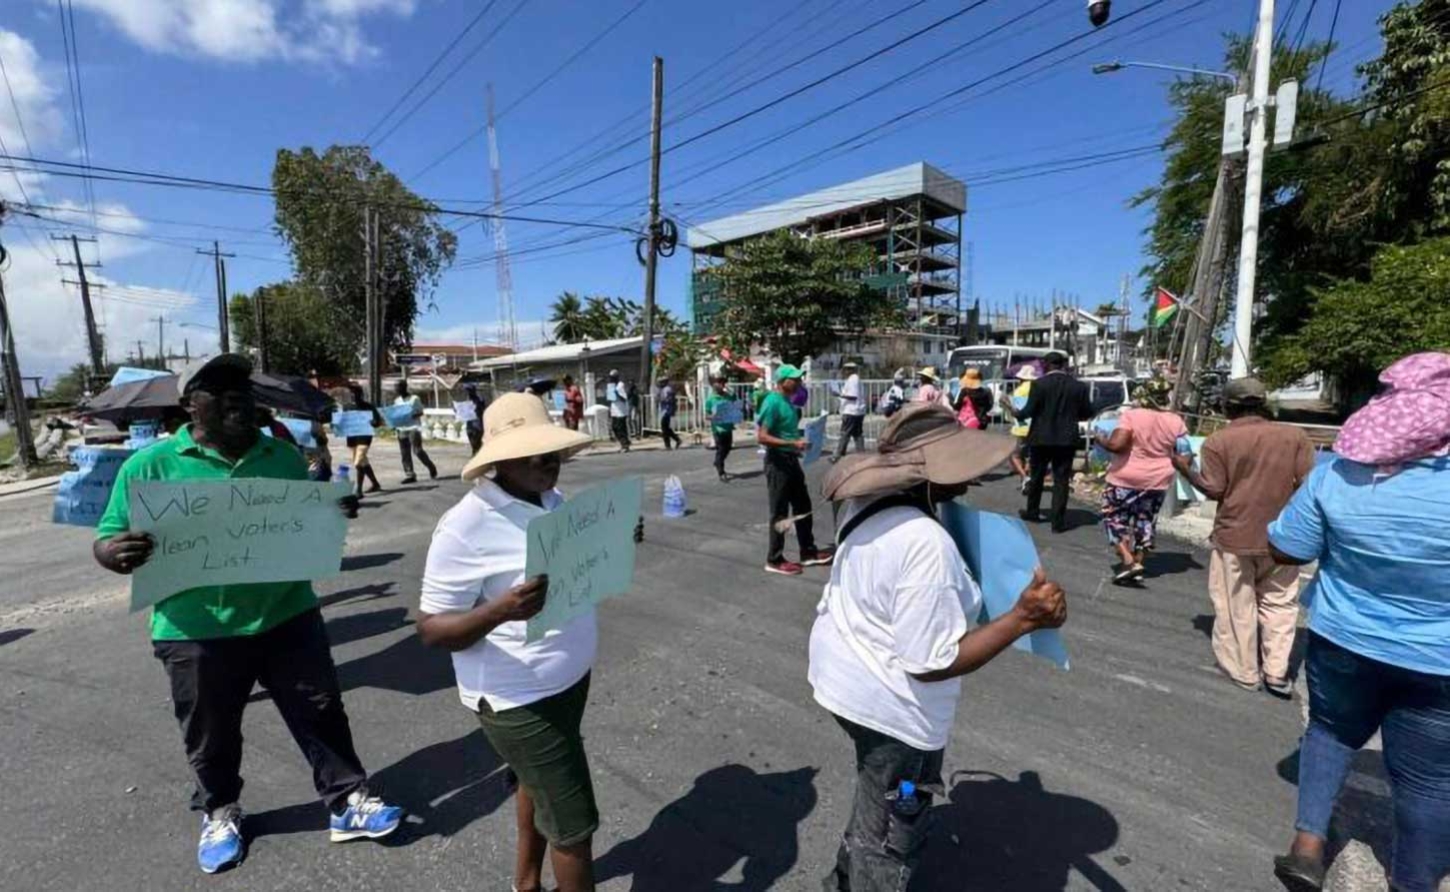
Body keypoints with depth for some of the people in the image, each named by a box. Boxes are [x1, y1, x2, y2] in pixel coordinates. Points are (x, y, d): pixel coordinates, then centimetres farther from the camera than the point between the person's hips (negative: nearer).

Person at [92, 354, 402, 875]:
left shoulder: (284, 456, 4)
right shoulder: (151, 465, -6)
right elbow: (107, 540, -3)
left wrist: (338, 511, -9)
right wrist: (119, 553, -27)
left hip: (287, 617, 2)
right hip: (197, 633, -2)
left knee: (321, 714, 10)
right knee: (211, 736, 18)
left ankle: (347, 802, 27)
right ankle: (220, 813, 45)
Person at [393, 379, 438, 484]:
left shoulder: (414, 398, -5)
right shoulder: (396, 400, 13)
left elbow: (420, 413, -6)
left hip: (413, 428, -6)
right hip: (401, 429, 6)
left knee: (417, 450, -9)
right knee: (405, 453, 3)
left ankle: (432, 469, 9)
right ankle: (409, 475, 6)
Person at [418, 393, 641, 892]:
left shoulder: (550, 499, 0)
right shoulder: (467, 527, -24)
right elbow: (431, 630, -20)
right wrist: (500, 611, -38)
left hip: (569, 678, 8)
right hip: (520, 700, -8)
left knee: (540, 784, 28)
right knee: (574, 823, 6)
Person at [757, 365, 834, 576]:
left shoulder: (787, 401, 11)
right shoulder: (772, 402, -18)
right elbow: (762, 437, -23)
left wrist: (801, 438, 9)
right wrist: (792, 443, -27)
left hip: (791, 460, 9)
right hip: (778, 462, -9)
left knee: (803, 507, 16)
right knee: (780, 513, 0)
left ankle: (808, 552, 28)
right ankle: (774, 560, 13)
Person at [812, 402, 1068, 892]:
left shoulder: (867, 504, -7)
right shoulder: (927, 544, -34)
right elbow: (931, 663, -29)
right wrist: (1023, 618, -27)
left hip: (843, 672, 9)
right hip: (887, 703, -9)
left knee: (877, 802, 35)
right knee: (891, 834, 19)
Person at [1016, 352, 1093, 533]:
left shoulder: (1040, 384, -10)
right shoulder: (1079, 386, 0)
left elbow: (1029, 410, -13)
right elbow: (1087, 413, 4)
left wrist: (1017, 414, 7)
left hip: (1041, 437, -1)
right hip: (1067, 439, 2)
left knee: (1037, 476, 15)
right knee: (1061, 480, 5)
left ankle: (1032, 511, 29)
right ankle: (1058, 521, 4)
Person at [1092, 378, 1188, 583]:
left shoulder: (1131, 415, -17)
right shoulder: (1175, 421, -1)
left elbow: (1116, 445, -27)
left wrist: (1100, 438, -9)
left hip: (1126, 479, -5)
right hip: (1158, 481, 5)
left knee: (1115, 518, 7)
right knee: (1146, 522, 16)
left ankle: (1128, 561, -4)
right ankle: (1138, 562, 22)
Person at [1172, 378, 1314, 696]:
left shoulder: (1217, 441, -9)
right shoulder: (1295, 436, -1)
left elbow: (1214, 490, -11)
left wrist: (1185, 468, 3)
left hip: (1235, 537, -3)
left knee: (1237, 607, 8)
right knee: (1279, 603, 15)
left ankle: (1244, 672, 18)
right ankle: (1276, 673, 16)